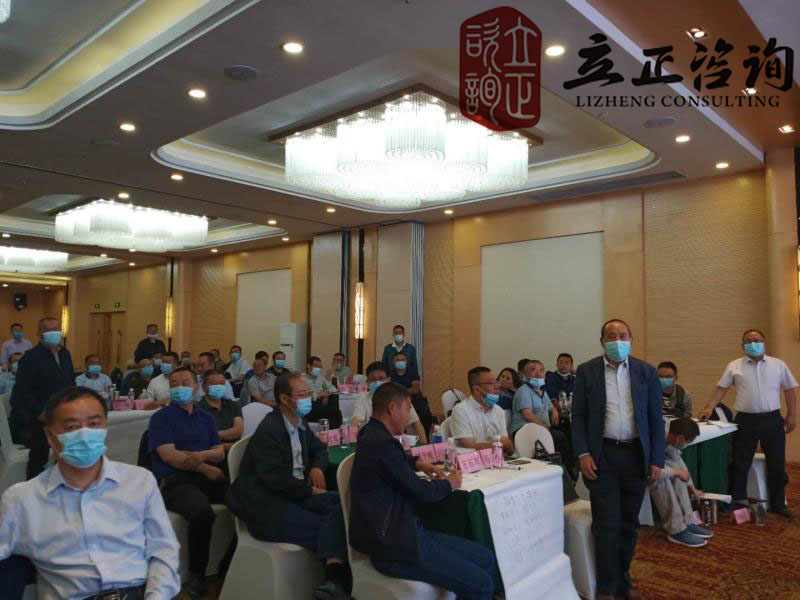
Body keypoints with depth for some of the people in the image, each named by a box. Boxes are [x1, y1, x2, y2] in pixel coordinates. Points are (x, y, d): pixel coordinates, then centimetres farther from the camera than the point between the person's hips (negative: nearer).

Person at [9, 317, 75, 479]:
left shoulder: (65, 353, 8)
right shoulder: (31, 357, -12)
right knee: (38, 457, 7)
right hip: (41, 418, -6)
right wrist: (39, 413, -20)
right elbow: (23, 391, -16)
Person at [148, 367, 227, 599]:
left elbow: (220, 453, 12)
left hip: (209, 477, 5)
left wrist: (202, 455, -11)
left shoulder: (205, 418, 20)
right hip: (175, 481, -4)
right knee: (202, 511, -35)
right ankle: (196, 573, -10)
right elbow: (168, 455, -7)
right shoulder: (161, 417, 6)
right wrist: (205, 468, -9)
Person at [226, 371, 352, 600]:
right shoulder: (268, 431, -14)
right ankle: (337, 578, -7)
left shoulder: (300, 424, 12)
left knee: (338, 502, -22)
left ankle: (333, 579, -33)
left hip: (295, 493, 7)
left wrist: (317, 467, 5)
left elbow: (318, 448, 29)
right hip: (266, 504, -7)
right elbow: (275, 479, -24)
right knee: (324, 528, -23)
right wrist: (311, 490, -13)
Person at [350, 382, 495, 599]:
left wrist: (417, 463, 20)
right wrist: (449, 484, 6)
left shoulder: (373, 435, 8)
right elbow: (421, 492, -13)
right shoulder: (381, 444, -22)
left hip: (401, 532, 10)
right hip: (394, 547, -10)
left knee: (486, 559, 7)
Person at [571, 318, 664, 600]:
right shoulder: (586, 371, -2)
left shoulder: (646, 371, 2)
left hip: (636, 454, 3)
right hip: (602, 455, -2)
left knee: (629, 523, 14)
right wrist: (583, 454, -10)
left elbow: (656, 418, 4)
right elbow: (578, 416, -1)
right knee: (606, 525, 1)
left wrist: (656, 459, -1)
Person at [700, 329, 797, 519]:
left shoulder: (778, 365, 4)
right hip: (745, 420, -1)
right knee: (740, 463, 6)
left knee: (776, 464, 10)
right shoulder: (734, 366, 1)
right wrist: (709, 408, -9)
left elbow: (790, 390, 8)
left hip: (772, 419, 1)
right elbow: (721, 388, 1)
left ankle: (778, 503, 25)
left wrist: (791, 415, 2)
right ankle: (735, 500, 19)